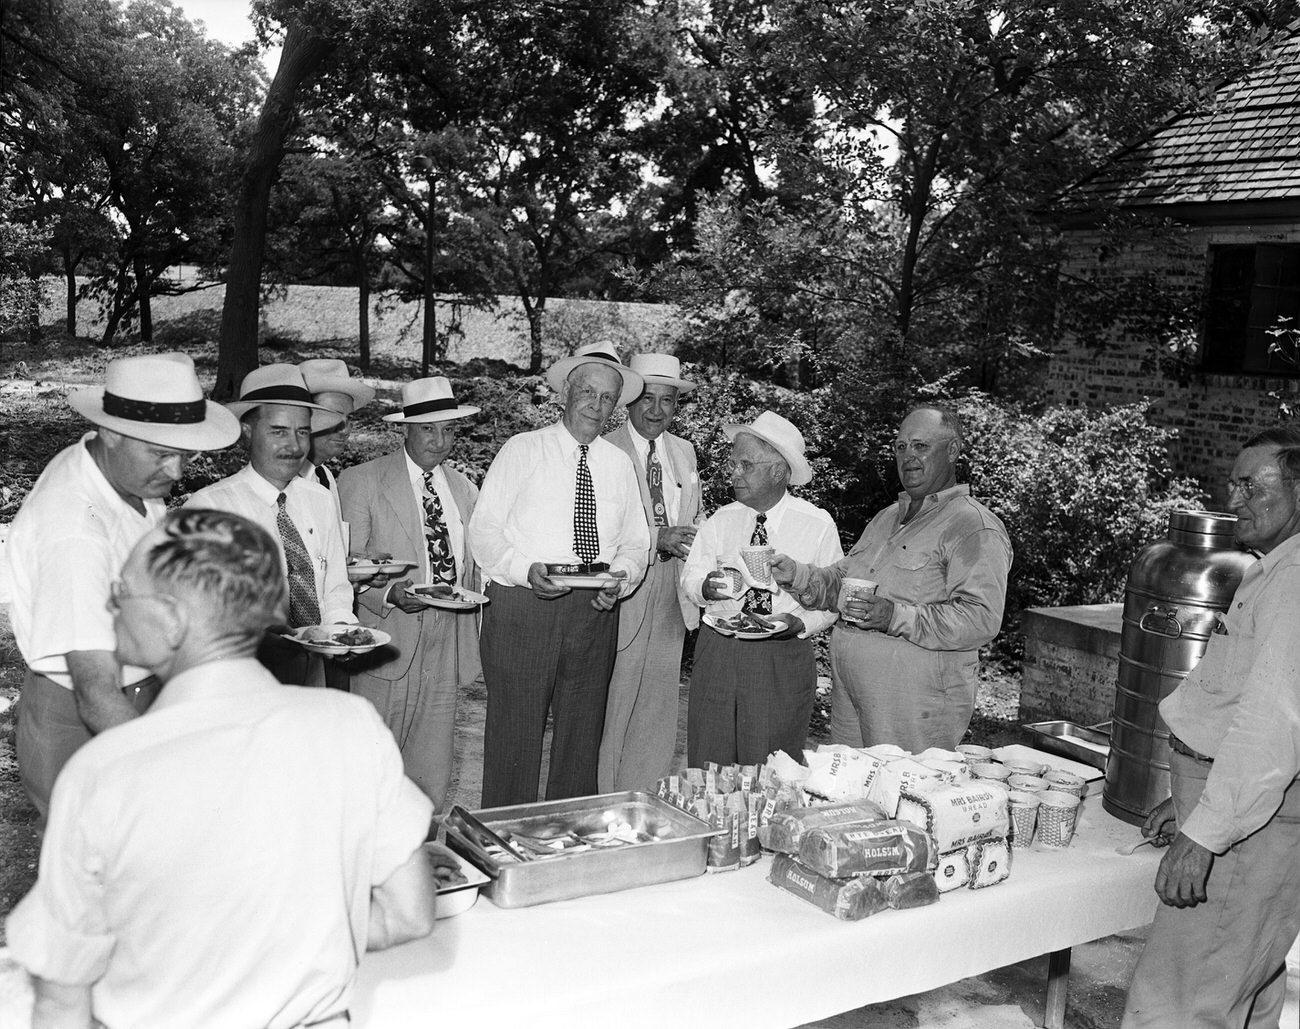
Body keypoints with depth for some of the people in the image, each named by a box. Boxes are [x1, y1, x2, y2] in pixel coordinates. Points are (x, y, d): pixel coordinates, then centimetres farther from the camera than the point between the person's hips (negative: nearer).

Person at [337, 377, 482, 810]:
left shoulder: (464, 488, 13)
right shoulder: (361, 482, -3)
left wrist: (472, 594, 2)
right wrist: (389, 594, -20)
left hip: (446, 647, 5)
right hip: (389, 644, -4)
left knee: (432, 780, 8)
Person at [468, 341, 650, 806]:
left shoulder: (620, 464, 14)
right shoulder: (523, 450, 2)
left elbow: (636, 542, 16)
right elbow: (483, 529, -2)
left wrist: (620, 578, -6)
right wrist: (526, 569, -18)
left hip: (595, 612, 4)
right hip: (522, 607, -4)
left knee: (583, 735, 10)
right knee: (516, 735, -3)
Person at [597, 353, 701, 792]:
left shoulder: (684, 452, 14)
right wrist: (656, 539, -25)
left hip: (671, 602, 6)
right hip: (621, 597, -6)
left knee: (657, 715, 10)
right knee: (611, 711, -2)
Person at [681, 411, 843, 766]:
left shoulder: (818, 524, -1)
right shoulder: (721, 520, 7)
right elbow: (690, 576, 6)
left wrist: (800, 623, -17)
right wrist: (705, 586, -16)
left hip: (784, 661, -2)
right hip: (717, 653, 3)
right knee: (707, 767, 4)